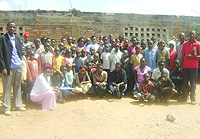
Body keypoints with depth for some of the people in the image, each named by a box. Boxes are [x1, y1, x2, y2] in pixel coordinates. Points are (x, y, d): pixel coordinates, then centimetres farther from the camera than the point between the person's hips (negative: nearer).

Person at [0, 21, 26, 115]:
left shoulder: (17, 38, 13)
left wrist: (21, 60, 9)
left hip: (18, 66, 6)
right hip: (8, 67, -5)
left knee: (18, 87, 13)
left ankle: (18, 105, 24)